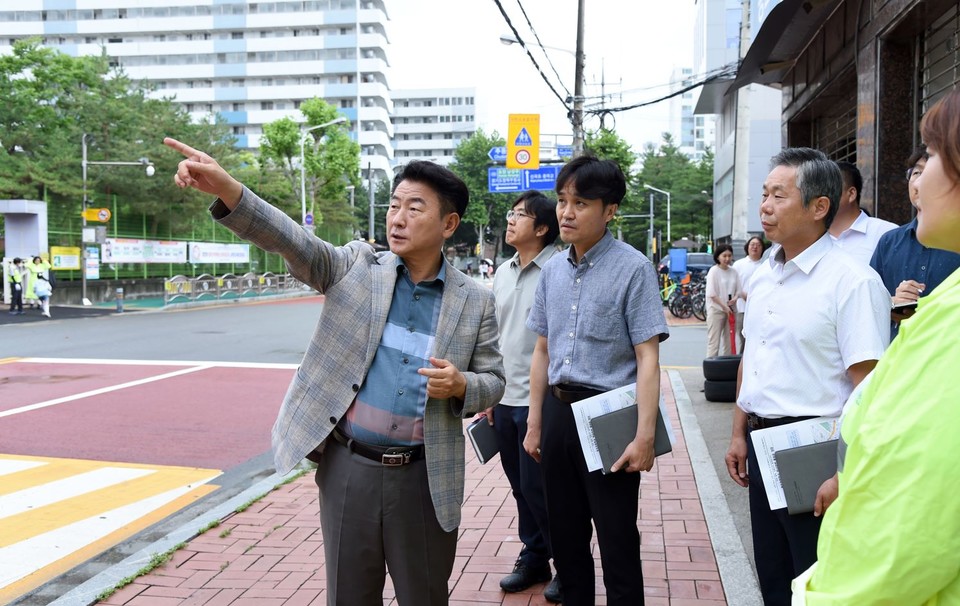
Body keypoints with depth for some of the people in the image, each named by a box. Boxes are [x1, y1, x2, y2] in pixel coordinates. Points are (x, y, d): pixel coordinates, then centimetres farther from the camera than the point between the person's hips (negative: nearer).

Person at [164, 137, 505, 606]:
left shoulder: (475, 302, 1)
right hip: (348, 468, 1)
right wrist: (226, 189, -32)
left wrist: (461, 385, -17)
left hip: (423, 477, 0)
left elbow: (493, 383, 7)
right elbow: (295, 243, -16)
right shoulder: (356, 266, 0)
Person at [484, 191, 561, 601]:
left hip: (538, 401, -7)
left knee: (539, 488, 1)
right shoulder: (502, 274, 10)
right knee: (521, 487, 16)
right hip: (505, 399, 7)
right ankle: (533, 558, 32)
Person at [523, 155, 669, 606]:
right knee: (565, 538, 17)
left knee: (618, 543, 3)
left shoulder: (632, 268, -10)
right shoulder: (553, 269, 8)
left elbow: (647, 358, -13)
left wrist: (644, 436, -18)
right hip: (558, 410, 6)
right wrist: (535, 424, 13)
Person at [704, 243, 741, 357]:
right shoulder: (714, 271, -7)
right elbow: (712, 293, -11)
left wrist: (735, 298, -9)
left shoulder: (734, 272, 9)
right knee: (714, 342, -7)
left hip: (731, 310, 6)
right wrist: (724, 306, -15)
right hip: (716, 310, -6)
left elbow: (738, 290, 13)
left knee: (729, 341, 10)